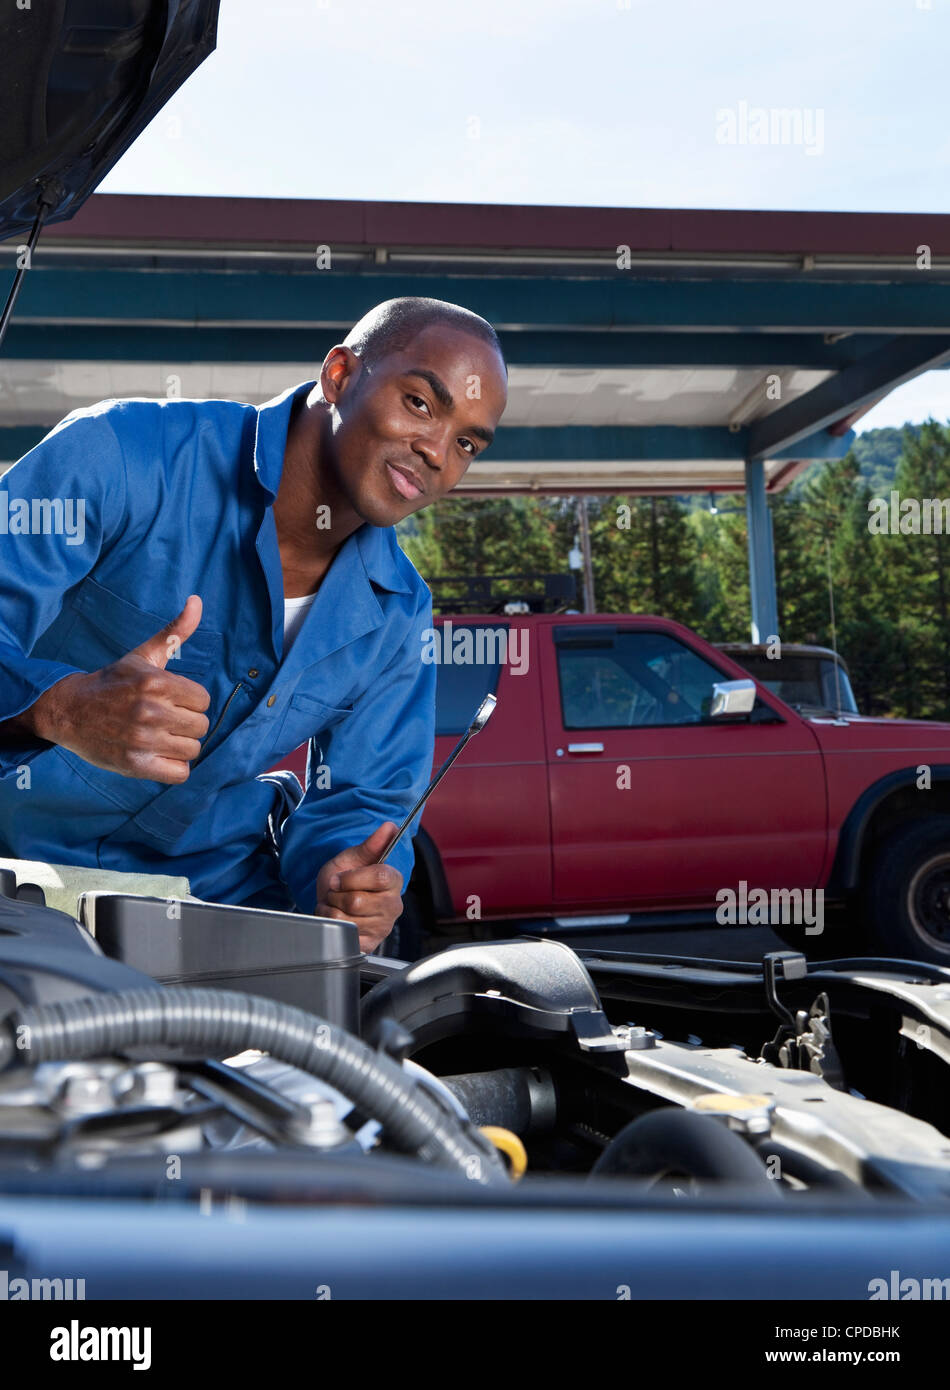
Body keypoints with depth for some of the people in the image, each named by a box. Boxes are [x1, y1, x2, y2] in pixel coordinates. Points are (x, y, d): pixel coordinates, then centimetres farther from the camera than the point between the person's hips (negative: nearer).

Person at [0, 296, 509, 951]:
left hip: (209, 888, 4)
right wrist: (63, 708, -45)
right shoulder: (126, 455, -17)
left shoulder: (397, 611, 2)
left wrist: (341, 885, -19)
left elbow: (361, 799, 5)